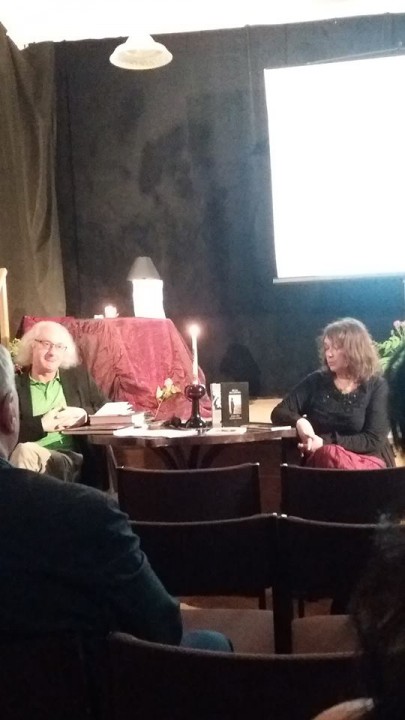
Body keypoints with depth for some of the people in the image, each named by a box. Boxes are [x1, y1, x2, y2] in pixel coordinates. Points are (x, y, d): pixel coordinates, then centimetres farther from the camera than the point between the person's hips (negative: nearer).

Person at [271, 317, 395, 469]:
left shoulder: (376, 386, -1)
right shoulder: (316, 381, 6)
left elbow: (374, 440, -8)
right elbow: (278, 413, 5)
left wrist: (325, 442, -17)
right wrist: (299, 421, -19)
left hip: (366, 461, -1)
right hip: (320, 460, 2)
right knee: (331, 456, -35)